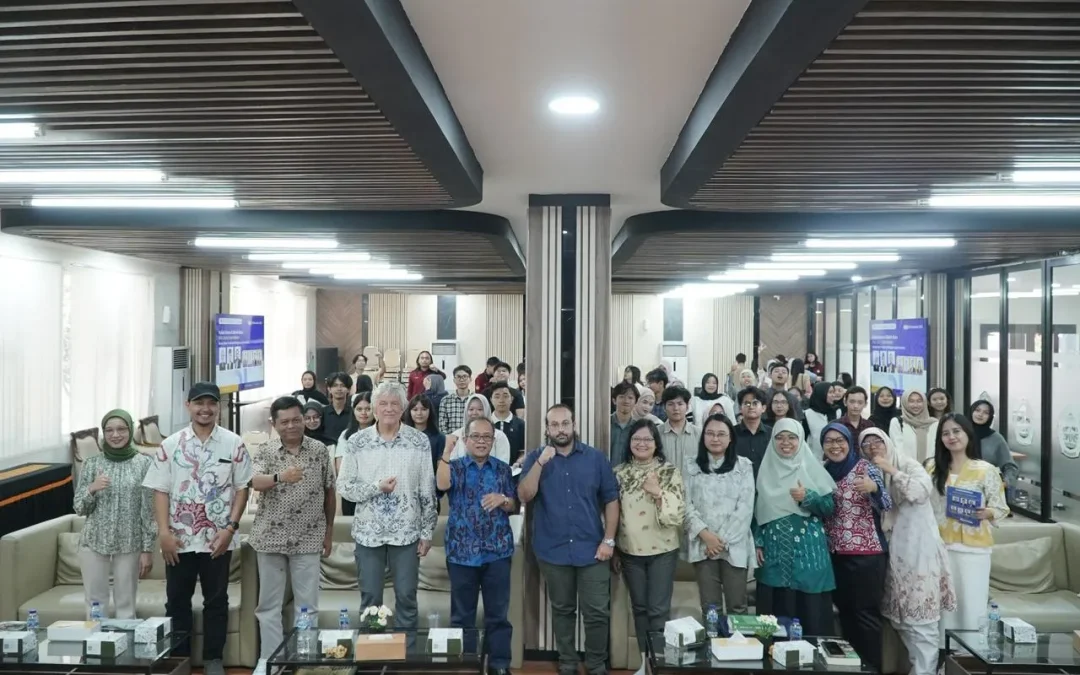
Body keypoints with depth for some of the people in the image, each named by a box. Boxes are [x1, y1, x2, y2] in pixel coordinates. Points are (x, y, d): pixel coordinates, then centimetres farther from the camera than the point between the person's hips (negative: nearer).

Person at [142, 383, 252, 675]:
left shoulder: (234, 444, -2)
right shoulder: (170, 445, 0)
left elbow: (242, 488, -1)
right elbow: (160, 491, 0)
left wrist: (230, 528, -9)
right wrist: (164, 532, -8)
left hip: (218, 538, -1)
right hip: (179, 539, 1)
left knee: (216, 600, 10)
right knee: (177, 601, 11)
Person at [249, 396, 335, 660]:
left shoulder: (319, 450, 1)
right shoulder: (265, 451, -2)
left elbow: (329, 492, 8)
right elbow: (255, 482, -20)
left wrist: (329, 531, 9)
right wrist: (279, 476, -41)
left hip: (307, 539, 0)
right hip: (270, 537, 0)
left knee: (307, 604, 5)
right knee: (269, 604, 9)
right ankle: (269, 660, 21)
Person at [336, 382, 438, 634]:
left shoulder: (419, 441, -3)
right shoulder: (356, 442, -2)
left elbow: (428, 491, 0)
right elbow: (344, 486, -2)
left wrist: (427, 532, -1)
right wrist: (377, 487, -16)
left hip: (406, 531, 0)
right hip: (368, 531, 0)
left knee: (406, 596, 8)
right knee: (370, 597, 10)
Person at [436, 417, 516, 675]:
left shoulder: (503, 469, 8)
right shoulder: (455, 466, 3)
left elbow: (516, 507, 7)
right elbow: (442, 484, -19)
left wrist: (503, 499, -13)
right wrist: (446, 450, -20)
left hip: (497, 552, 1)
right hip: (462, 552, -1)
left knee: (498, 613, 5)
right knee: (462, 614, 8)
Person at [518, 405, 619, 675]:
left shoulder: (596, 458, 0)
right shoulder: (535, 458, 0)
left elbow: (611, 499, 1)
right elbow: (524, 496, -11)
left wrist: (609, 540, -5)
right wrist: (541, 462, -21)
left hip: (591, 549, 0)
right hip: (553, 550, 1)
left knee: (597, 612, 3)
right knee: (562, 610, 15)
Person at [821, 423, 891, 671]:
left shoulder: (866, 468, -7)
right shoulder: (823, 471, 8)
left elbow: (886, 505, -16)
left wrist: (874, 488, -36)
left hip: (866, 553, -5)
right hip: (835, 554, 6)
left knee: (866, 613, -1)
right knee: (845, 611, 13)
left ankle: (873, 667, 11)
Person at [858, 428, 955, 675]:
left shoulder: (907, 464, -4)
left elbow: (923, 492, -22)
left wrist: (892, 471, -20)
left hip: (918, 548, -7)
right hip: (895, 551, 7)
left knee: (919, 616, -7)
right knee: (901, 615, 9)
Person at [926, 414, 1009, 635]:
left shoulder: (986, 470, -5)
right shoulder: (933, 467, 6)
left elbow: (1001, 508, -2)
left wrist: (987, 512, -20)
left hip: (974, 547, -3)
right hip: (940, 545, 3)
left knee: (971, 605, -1)